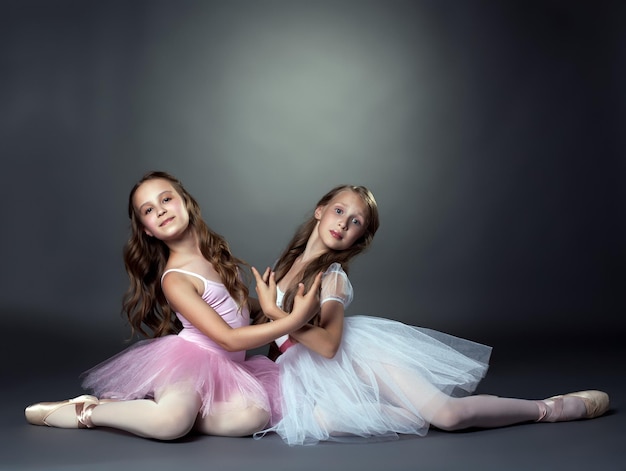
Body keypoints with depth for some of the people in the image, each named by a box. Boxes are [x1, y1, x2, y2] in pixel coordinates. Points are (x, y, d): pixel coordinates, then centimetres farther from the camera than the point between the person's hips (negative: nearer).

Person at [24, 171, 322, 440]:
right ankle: (87, 412, -12)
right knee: (173, 421, -39)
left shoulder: (216, 249, 6)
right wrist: (294, 320, -23)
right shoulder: (174, 279, -15)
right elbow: (228, 339, -19)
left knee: (255, 416, -26)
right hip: (188, 359, -7)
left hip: (226, 367, 7)